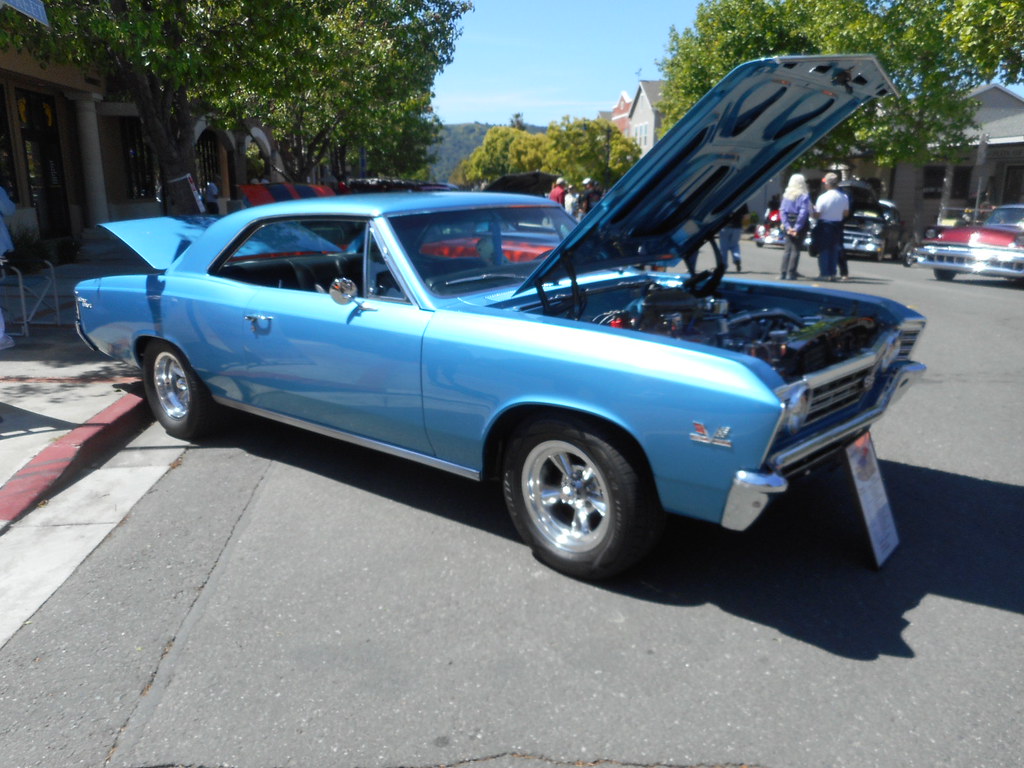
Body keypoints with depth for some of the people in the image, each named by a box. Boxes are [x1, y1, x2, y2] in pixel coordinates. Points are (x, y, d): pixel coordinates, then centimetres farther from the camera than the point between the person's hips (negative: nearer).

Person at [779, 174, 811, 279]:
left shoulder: (786, 194, 6)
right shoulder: (804, 195, -7)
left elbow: (782, 211, 0)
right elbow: (803, 212, -16)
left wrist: (787, 226, -5)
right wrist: (797, 227, -15)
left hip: (789, 224, 4)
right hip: (800, 224, -4)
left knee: (787, 249, 9)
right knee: (795, 249, 0)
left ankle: (783, 273, 4)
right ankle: (791, 274, -3)